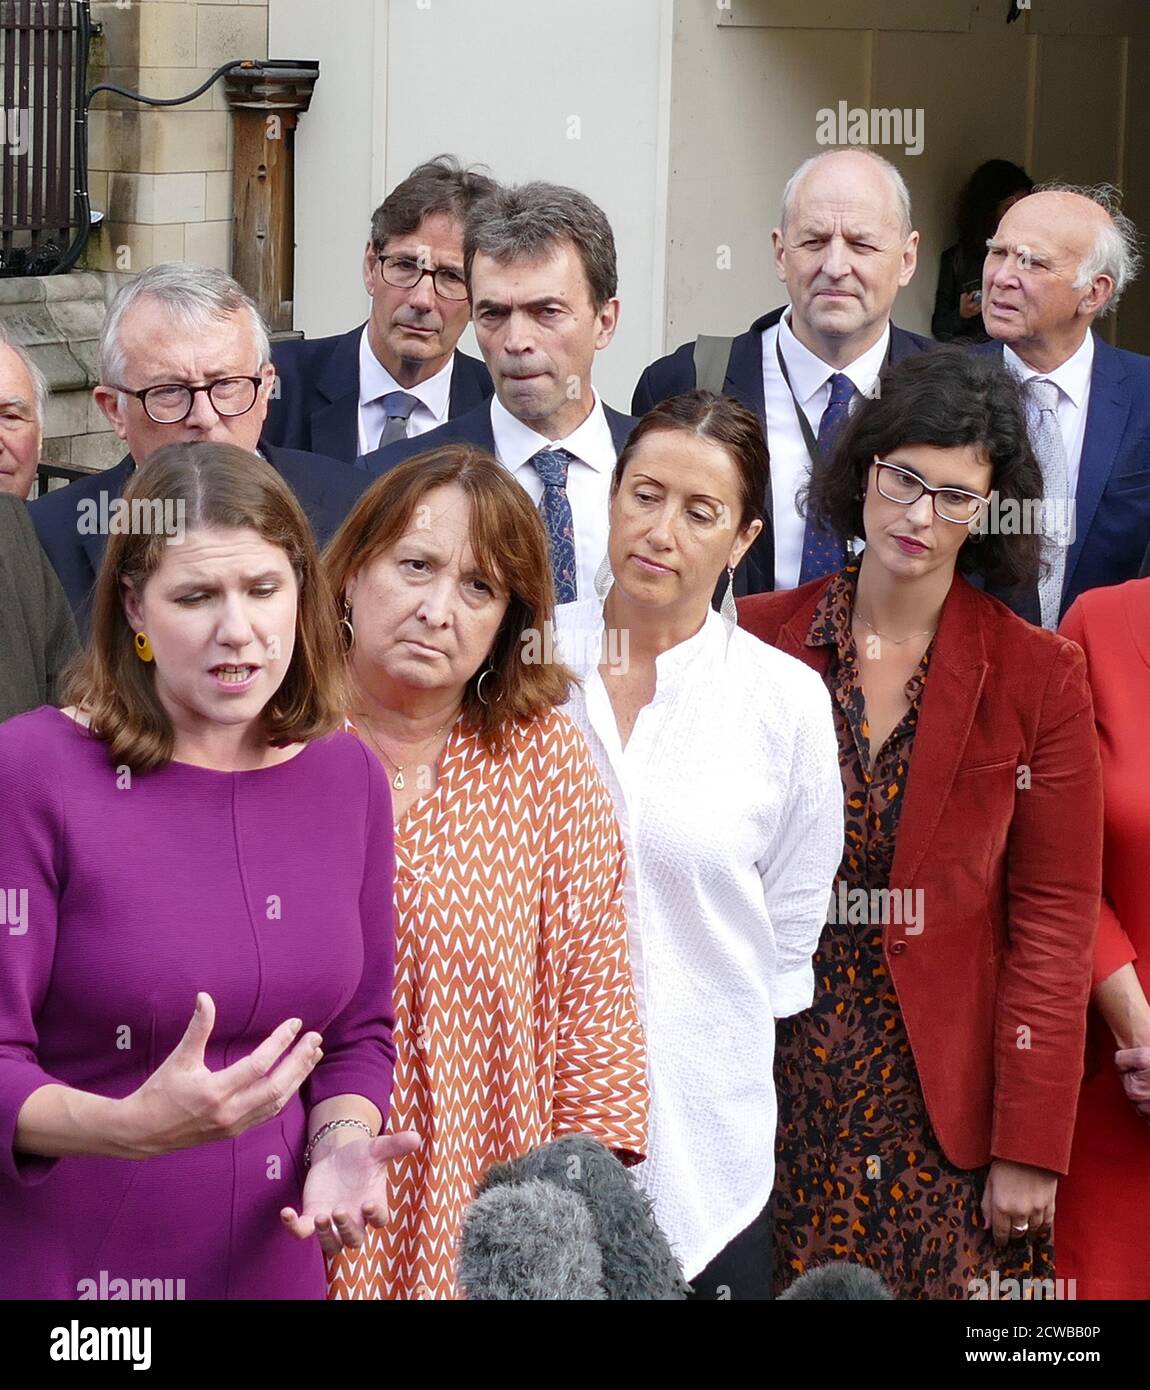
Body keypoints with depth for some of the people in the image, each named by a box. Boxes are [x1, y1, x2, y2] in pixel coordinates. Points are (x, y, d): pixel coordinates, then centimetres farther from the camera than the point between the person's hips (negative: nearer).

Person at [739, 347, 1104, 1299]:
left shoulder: (1038, 676, -3)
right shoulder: (758, 641, 1)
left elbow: (1053, 924, -4)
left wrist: (1031, 1149, -8)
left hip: (944, 1114, -1)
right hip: (776, 1096, 1)